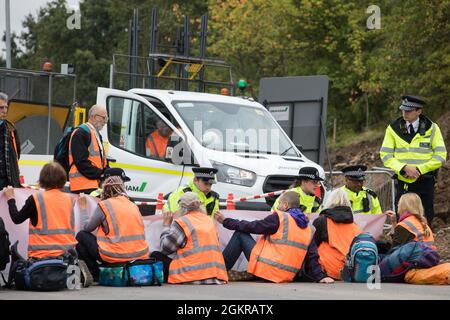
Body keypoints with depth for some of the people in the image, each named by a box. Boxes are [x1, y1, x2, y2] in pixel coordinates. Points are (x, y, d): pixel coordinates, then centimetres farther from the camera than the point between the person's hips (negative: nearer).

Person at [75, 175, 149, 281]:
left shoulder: (104, 205, -3)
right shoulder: (133, 205, 13)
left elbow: (87, 228, 5)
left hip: (115, 257, -6)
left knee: (81, 236, 15)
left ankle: (96, 275, 9)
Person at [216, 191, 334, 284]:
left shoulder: (279, 218, -6)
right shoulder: (308, 229, 12)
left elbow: (252, 227, -2)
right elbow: (312, 256, 8)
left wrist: (225, 221, 8)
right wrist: (320, 277, 12)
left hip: (267, 270, -7)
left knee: (240, 234, 9)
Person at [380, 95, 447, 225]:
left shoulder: (432, 129, 1)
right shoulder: (393, 129, 4)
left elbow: (441, 156, -2)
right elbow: (385, 155, 0)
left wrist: (419, 169, -14)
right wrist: (404, 168, -16)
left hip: (425, 183, -1)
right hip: (402, 182, 1)